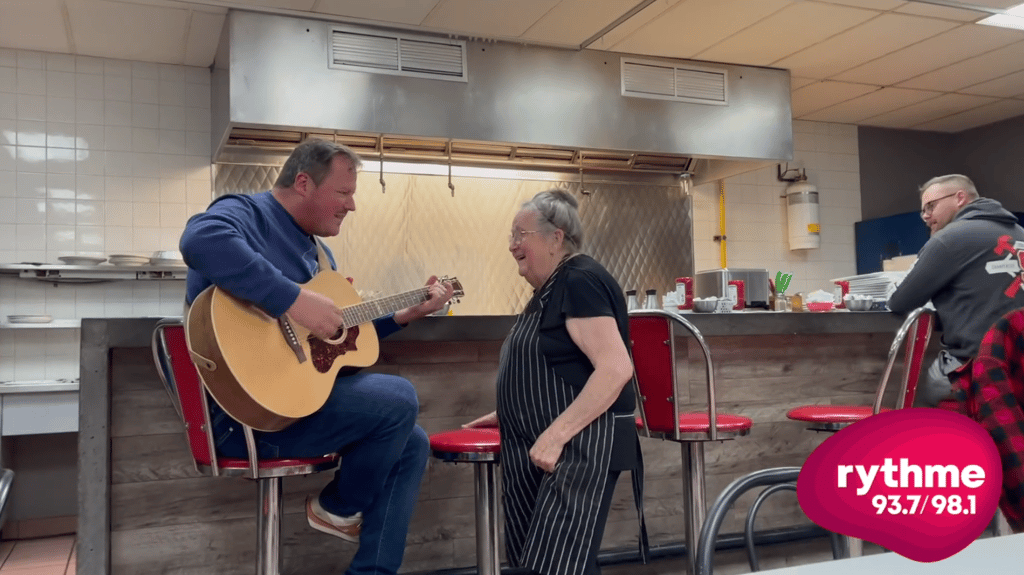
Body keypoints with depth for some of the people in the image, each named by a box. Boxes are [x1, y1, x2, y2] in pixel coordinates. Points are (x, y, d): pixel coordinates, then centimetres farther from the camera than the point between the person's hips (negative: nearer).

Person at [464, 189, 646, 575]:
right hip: (542, 449, 10)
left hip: (581, 448, -10)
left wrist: (555, 434, -26)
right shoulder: (551, 288, 17)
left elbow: (616, 369, -25)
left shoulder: (579, 282, -15)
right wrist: (513, 413, 20)